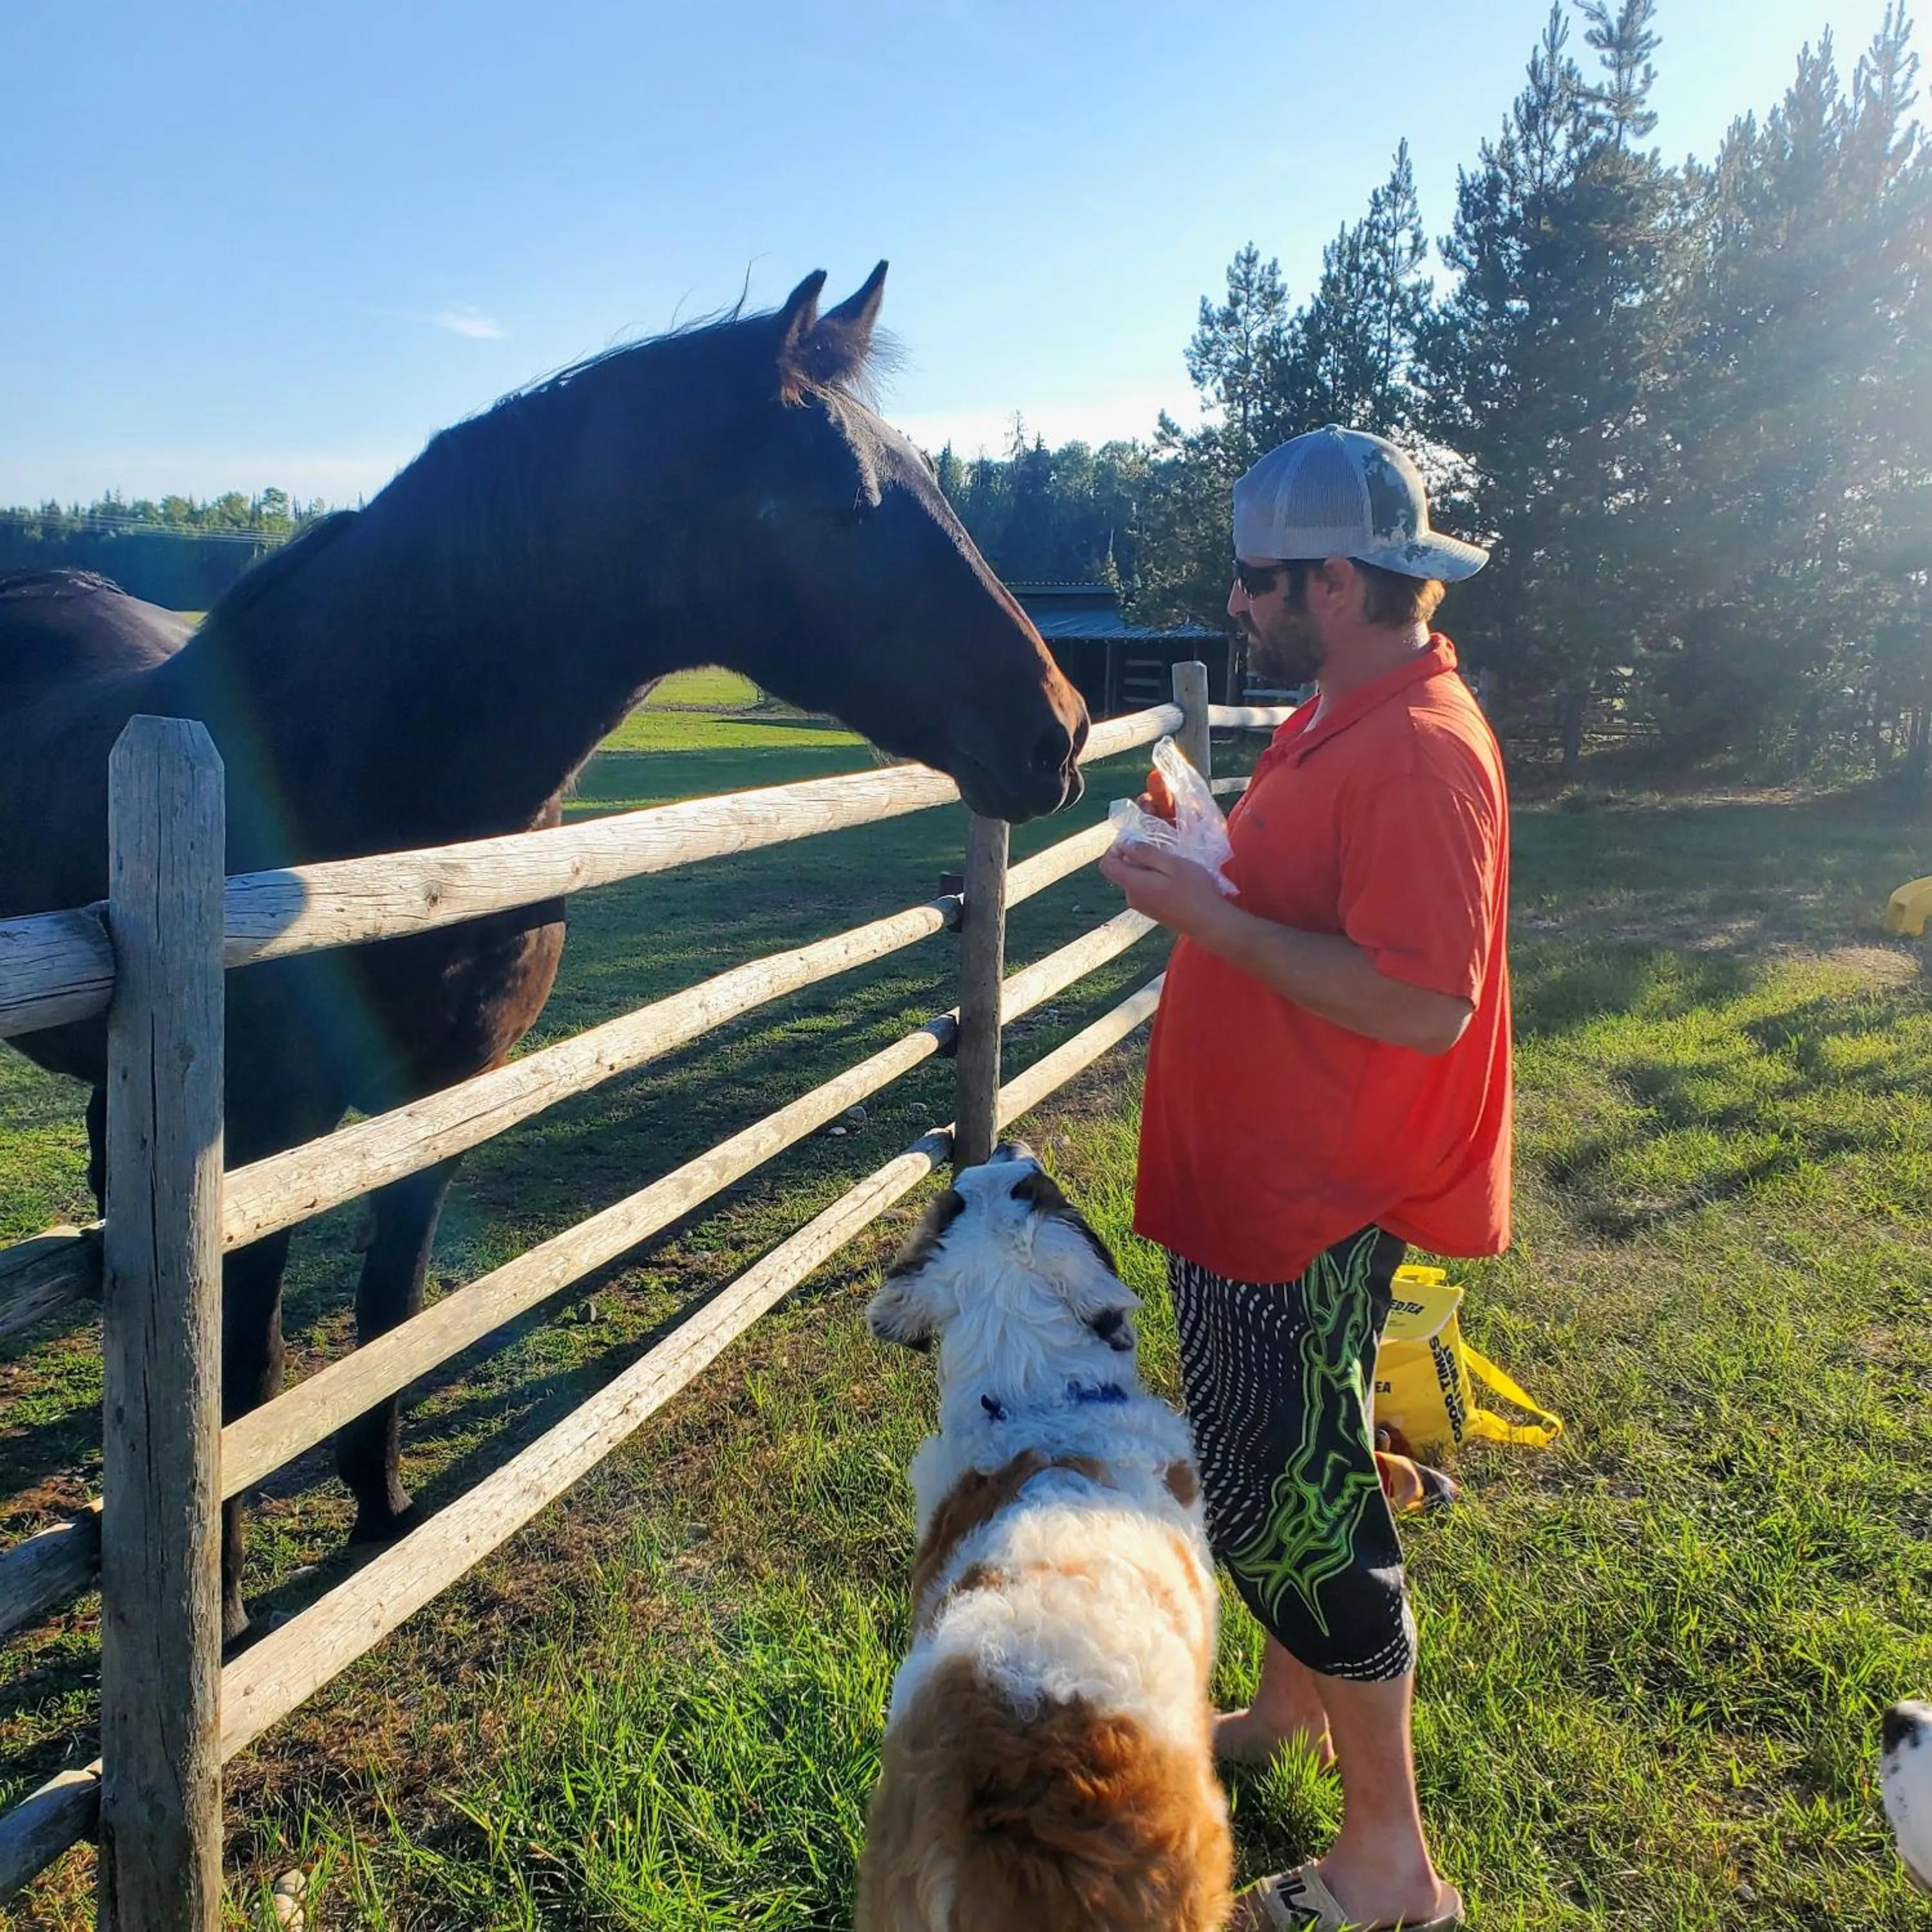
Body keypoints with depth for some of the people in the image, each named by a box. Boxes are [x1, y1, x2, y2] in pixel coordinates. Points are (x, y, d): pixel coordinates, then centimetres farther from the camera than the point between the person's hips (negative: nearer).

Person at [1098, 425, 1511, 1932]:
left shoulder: (1421, 751, -23)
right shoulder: (1337, 719, 10)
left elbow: (1421, 1002, -29)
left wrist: (1210, 915, -25)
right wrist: (1207, 867, 3)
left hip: (1315, 1208, -10)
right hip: (1252, 1178, 10)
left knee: (1291, 1502, 0)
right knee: (1273, 1480, 23)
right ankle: (1285, 1711, 45)